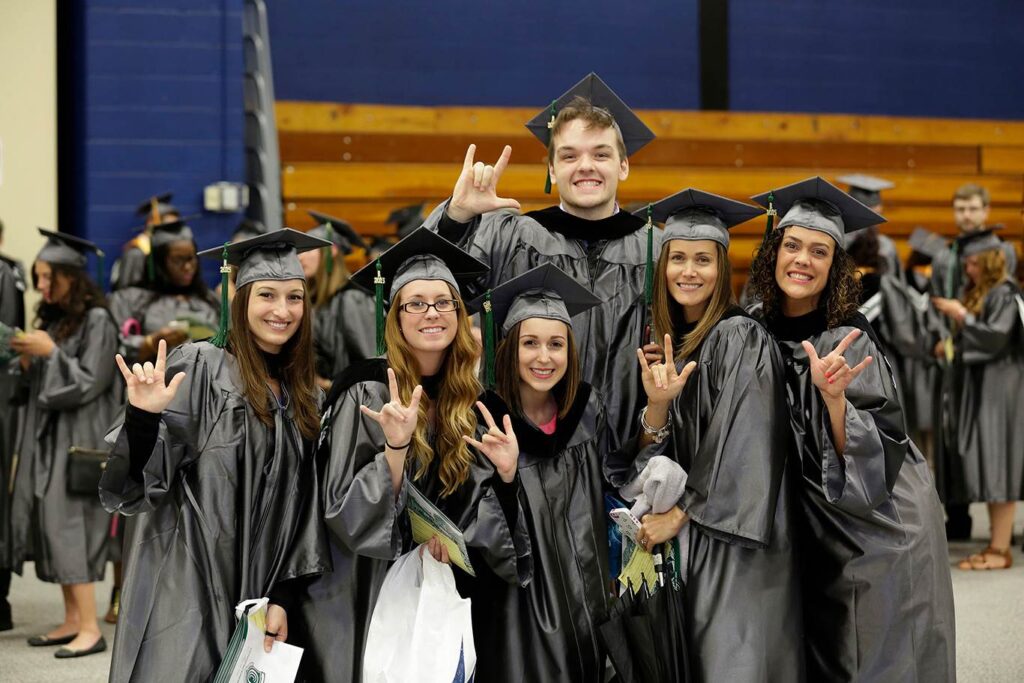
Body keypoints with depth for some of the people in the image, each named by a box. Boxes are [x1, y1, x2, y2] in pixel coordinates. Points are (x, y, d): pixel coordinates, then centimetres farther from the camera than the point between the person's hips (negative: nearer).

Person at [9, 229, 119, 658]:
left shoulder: (96, 321, -10)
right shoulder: (50, 318, 13)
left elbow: (88, 383, -14)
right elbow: (38, 385, 16)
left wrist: (50, 353, -18)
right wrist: (28, 362, -2)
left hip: (78, 440, -8)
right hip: (47, 437, 8)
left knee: (68, 527, -12)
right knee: (52, 528, 6)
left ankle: (90, 628, -11)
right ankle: (72, 620, 12)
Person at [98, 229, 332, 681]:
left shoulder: (304, 397, 10)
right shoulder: (198, 367, -6)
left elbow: (302, 509, 11)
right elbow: (144, 481, -9)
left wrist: (284, 597, 4)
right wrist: (143, 417, -27)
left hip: (257, 596, 5)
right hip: (187, 589, -5)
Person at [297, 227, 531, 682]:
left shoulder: (467, 401, 4)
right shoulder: (367, 393, -12)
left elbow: (477, 513, 7)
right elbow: (347, 513, -17)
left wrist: (505, 473, -12)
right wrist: (395, 446, -30)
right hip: (369, 595, -5)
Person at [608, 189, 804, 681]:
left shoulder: (740, 338, -10)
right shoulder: (663, 343, 10)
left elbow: (738, 446, -16)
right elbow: (641, 456, 5)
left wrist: (679, 513, -13)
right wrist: (656, 406, -15)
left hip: (733, 537, -6)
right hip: (681, 539, 7)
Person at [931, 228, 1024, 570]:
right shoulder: (979, 294, 15)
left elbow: (995, 338, -18)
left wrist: (963, 316, -14)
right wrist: (953, 344, 8)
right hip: (979, 388, 9)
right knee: (986, 467, 8)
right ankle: (996, 544, 13)